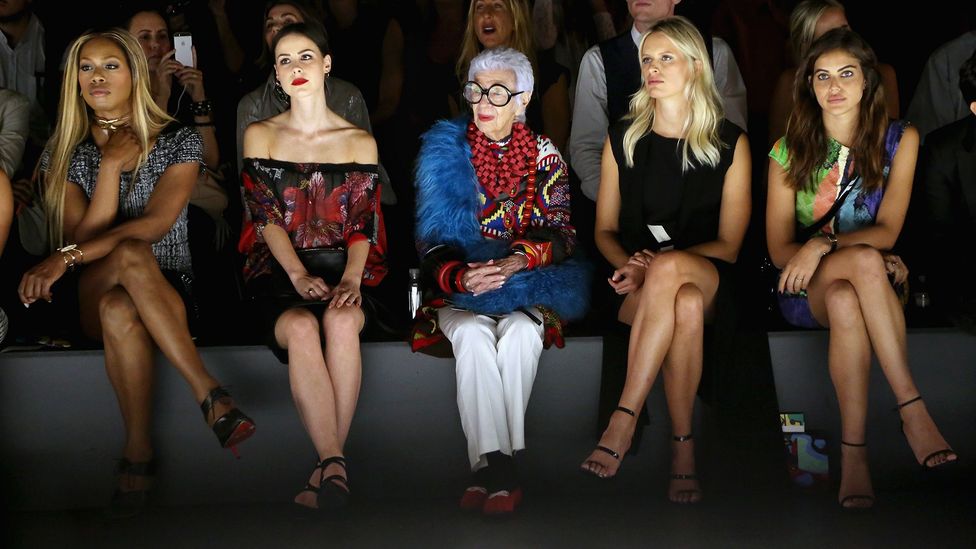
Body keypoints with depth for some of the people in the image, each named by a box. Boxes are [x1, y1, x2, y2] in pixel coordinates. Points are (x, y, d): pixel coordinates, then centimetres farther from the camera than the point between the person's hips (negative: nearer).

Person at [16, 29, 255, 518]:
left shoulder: (178, 142, 1)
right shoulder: (65, 153, 7)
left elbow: (156, 224, -14)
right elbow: (83, 235, -6)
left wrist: (68, 256, -23)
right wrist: (111, 165, -13)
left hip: (167, 291, -1)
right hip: (90, 299, 1)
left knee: (119, 309, -38)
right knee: (128, 254, -36)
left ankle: (138, 452, -34)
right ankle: (209, 392, -38)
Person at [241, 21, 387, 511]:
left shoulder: (360, 142, 14)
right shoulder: (260, 136, 12)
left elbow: (363, 223, 4)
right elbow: (266, 217, 1)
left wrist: (351, 278, -16)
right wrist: (299, 275, -15)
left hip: (343, 268, 0)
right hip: (279, 270, 0)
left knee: (341, 321, -36)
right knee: (301, 327, -36)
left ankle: (327, 467, -35)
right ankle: (335, 466, -40)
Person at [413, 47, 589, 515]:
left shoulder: (543, 155, 8)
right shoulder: (445, 151, 5)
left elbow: (560, 232, 0)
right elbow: (432, 243, 0)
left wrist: (516, 261, -22)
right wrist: (462, 277, -23)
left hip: (525, 289, 0)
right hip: (459, 291, 0)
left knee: (520, 331, -33)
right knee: (473, 334, -34)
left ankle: (490, 462, -29)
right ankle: (497, 464, -35)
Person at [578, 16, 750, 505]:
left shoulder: (730, 143, 4)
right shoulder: (622, 139, 11)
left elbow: (729, 244, 1)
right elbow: (605, 230, 14)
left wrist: (658, 263, -15)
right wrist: (630, 264, -10)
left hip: (707, 276, -1)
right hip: (638, 287, 1)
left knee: (670, 270, -39)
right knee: (686, 304, -37)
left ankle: (623, 420, -36)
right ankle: (683, 447, -33)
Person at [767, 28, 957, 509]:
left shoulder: (900, 140, 3)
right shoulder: (789, 150, 2)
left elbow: (887, 230, -7)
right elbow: (779, 249, -3)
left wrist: (823, 244, -26)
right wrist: (872, 256, -17)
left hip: (864, 284, 0)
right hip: (804, 291, 0)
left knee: (845, 300, -38)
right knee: (864, 260, -36)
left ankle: (853, 451, -39)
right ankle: (913, 410, -38)